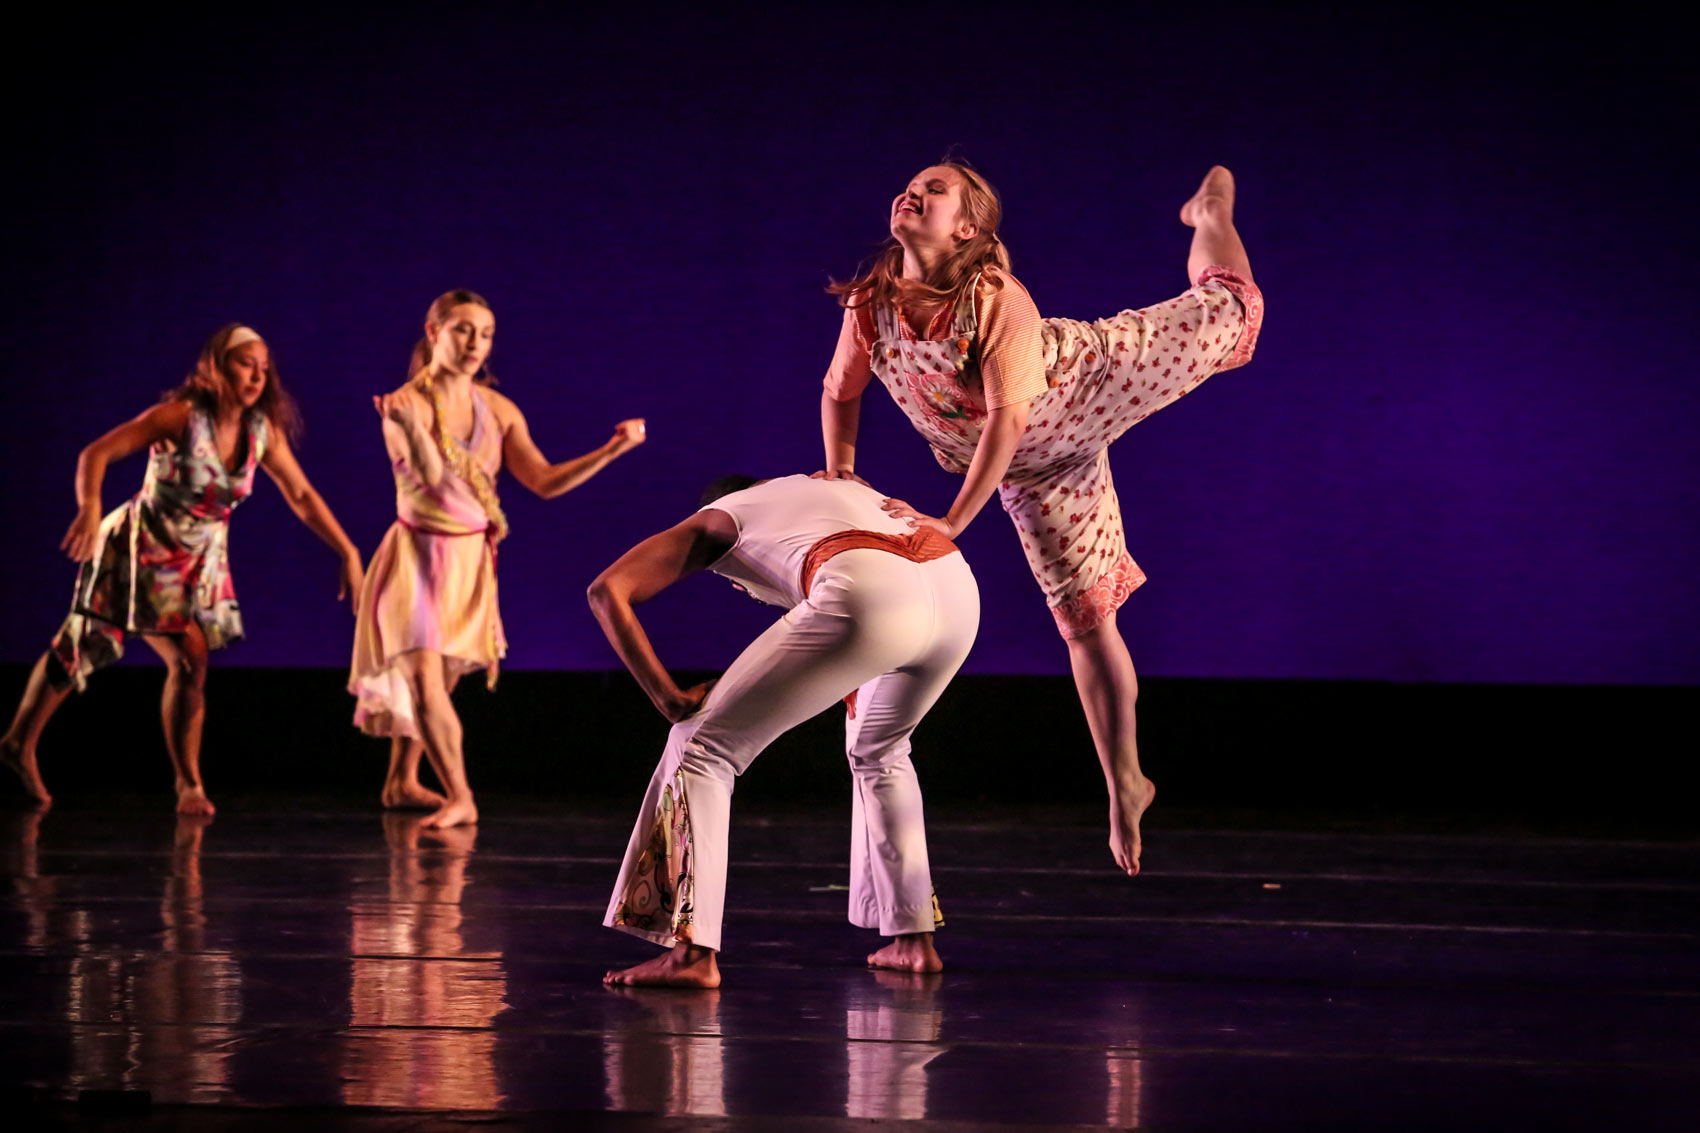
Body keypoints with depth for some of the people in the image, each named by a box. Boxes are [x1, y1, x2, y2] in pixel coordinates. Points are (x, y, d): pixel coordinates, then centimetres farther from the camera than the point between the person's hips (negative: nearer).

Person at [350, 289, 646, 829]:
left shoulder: (498, 411, 3)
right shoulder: (406, 404, -13)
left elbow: (545, 481, 3)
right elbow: (430, 474, -27)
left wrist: (613, 448, -5)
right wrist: (410, 426, -46)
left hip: (470, 560, 5)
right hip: (418, 555, -5)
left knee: (430, 679, 15)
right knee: (424, 677, -18)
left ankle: (402, 781, 31)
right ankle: (460, 798, -18)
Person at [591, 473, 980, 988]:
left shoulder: (716, 520, 28)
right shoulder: (836, 487, 43)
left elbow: (607, 590, 15)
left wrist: (668, 697, 12)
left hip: (867, 597, -6)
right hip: (959, 586, 6)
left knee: (703, 748, 6)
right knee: (879, 751, 34)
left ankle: (692, 951, -6)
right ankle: (914, 940, 30)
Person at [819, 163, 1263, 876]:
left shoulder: (997, 300, -33)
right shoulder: (869, 304, -18)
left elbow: (1007, 418, -36)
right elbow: (840, 392, 0)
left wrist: (952, 523, -39)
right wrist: (839, 470, -15)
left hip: (1094, 379, -3)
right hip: (1036, 469, 3)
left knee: (1224, 311, 11)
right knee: (1084, 619, 5)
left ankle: (1211, 215, 46)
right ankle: (1124, 784, 15)